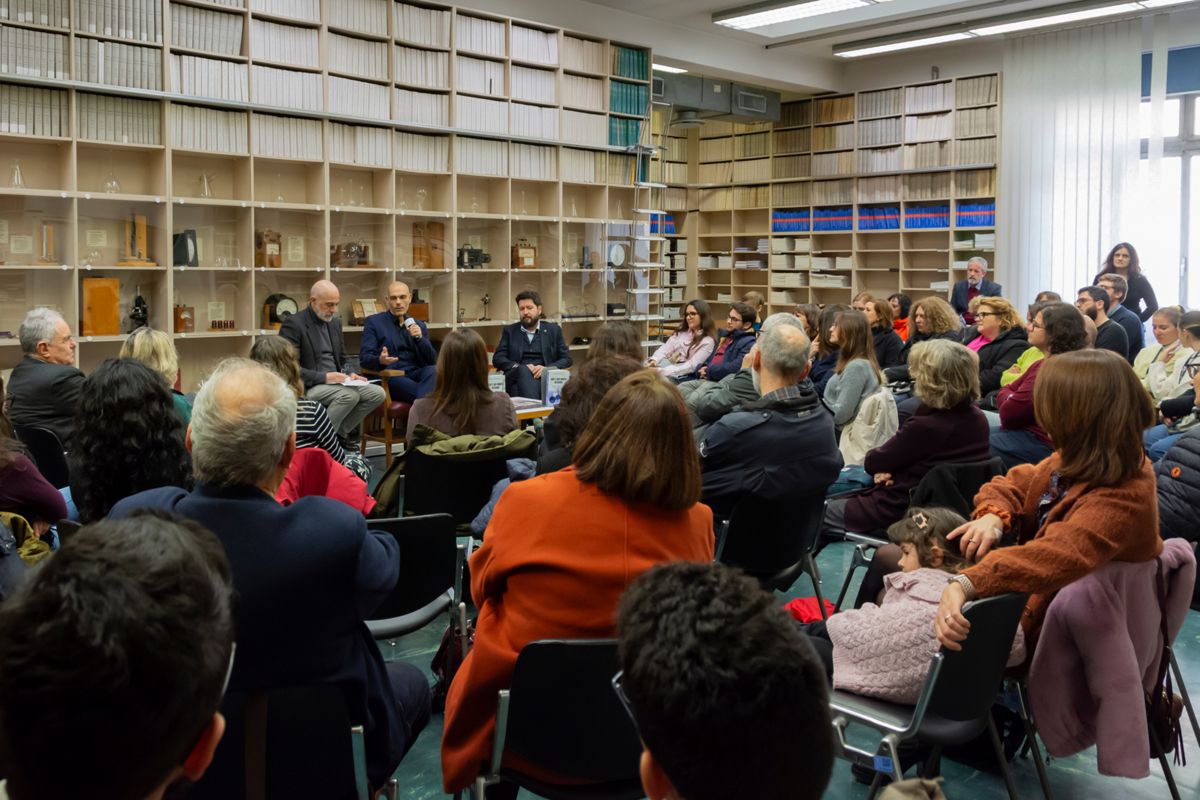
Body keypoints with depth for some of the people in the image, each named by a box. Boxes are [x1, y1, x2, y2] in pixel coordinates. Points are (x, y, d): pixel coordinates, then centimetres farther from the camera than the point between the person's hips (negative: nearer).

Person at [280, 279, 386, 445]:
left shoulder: (335, 322, 14)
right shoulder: (293, 324, -10)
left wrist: (349, 375, -1)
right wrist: (323, 377, -22)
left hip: (335, 382, 8)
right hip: (308, 387, -8)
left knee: (377, 393, -11)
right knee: (350, 395, -32)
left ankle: (340, 433, 1)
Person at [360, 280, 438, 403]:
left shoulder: (419, 325, 19)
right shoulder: (373, 322, 8)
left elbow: (432, 360, 11)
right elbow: (364, 358, -1)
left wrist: (420, 338, -6)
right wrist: (380, 360, -24)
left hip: (416, 375, 4)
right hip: (390, 377, -4)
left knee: (432, 371, -32)